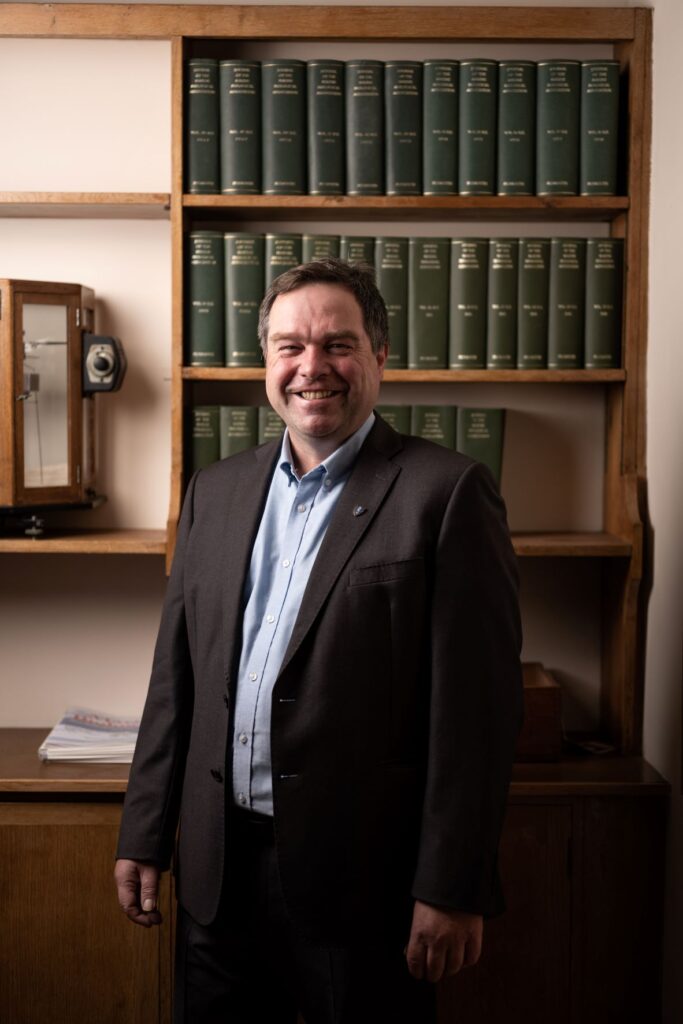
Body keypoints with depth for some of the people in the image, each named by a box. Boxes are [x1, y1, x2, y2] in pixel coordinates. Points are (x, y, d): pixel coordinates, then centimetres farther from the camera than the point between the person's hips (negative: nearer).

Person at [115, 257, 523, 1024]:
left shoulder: (445, 493, -9)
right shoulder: (216, 491, 9)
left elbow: (477, 709, -12)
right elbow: (175, 680, 11)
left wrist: (452, 891, -13)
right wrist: (144, 837, 10)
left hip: (360, 883, -5)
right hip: (216, 873, 5)